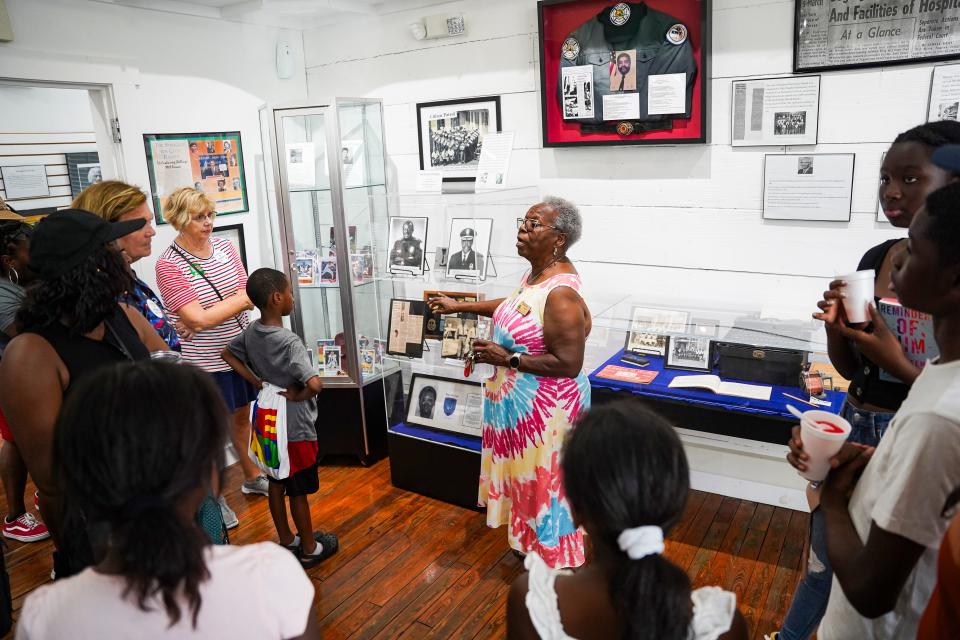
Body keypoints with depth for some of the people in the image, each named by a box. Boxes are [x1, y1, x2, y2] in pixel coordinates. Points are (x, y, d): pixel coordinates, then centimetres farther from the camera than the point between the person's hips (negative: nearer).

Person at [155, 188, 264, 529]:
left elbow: (247, 296, -3)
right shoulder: (169, 265, -17)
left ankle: (251, 475, 42)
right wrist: (240, 299, -15)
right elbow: (198, 319, -22)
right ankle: (215, 497, 28)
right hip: (205, 362, -5)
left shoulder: (225, 247, 0)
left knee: (242, 415, 21)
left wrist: (210, 312, -18)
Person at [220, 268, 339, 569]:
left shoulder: (251, 332, -4)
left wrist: (257, 382, 5)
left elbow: (227, 354, 14)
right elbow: (315, 384, -38)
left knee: (277, 484, 19)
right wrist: (296, 396, -17)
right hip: (296, 429, -7)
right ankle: (309, 549, 26)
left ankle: (287, 541, 36)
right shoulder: (290, 341, -28)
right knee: (298, 491, 9)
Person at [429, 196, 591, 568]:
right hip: (521, 400, 10)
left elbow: (569, 364, -29)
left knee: (546, 482, 7)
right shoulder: (536, 274, 2)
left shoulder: (561, 294, -28)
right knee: (528, 476, 24)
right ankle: (530, 544, 45)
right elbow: (515, 306, 22)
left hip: (547, 407, -10)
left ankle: (553, 565, 29)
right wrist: (460, 306, 26)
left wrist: (507, 359, -23)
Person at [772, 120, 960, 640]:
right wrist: (834, 327, -11)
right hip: (855, 427, 5)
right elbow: (852, 369, 7)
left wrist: (899, 364, -25)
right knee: (826, 558, 22)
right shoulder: (877, 258, 1)